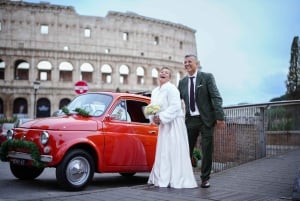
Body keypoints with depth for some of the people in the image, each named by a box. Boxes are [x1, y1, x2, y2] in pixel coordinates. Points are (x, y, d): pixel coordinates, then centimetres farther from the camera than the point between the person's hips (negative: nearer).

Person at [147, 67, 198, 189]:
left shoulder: (171, 88, -12)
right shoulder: (155, 91, 13)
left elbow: (175, 106, -20)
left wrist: (161, 117, -21)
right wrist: (154, 118, -4)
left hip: (174, 123, -8)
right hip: (163, 124, 8)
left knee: (174, 151, -7)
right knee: (163, 152, 11)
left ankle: (177, 180, 0)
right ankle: (163, 179, 19)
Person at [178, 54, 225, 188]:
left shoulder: (207, 77, -3)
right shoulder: (182, 82, 9)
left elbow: (216, 98, -8)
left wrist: (220, 117, -16)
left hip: (206, 119, -3)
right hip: (190, 120, 4)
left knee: (207, 150, 4)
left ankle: (205, 178, 17)